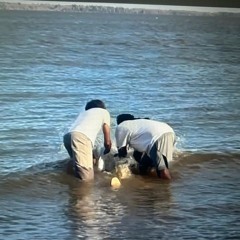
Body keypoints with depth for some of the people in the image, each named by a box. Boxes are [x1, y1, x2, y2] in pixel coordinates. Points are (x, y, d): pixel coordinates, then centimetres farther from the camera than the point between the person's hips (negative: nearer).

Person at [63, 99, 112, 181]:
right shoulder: (104, 112, 28)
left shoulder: (83, 112, 41)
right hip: (81, 137, -6)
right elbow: (107, 141, 27)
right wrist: (106, 153, 45)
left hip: (67, 136, 7)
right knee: (87, 177, -13)